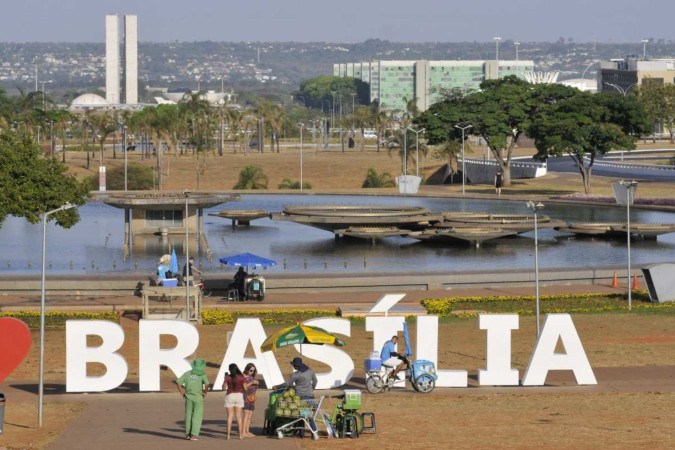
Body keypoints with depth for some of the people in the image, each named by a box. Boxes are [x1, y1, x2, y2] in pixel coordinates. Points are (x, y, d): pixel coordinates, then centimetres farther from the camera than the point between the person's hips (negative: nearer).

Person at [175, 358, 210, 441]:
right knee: (197, 417, 0)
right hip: (198, 398, -4)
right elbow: (207, 384, -23)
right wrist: (205, 392, -6)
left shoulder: (187, 373, 4)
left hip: (188, 397, 4)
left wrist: (182, 393, 5)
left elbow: (178, 382, -1)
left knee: (188, 415, 14)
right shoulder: (202, 374, -7)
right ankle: (194, 435, -7)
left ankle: (188, 434, 15)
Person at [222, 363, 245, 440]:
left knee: (230, 416, 3)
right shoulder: (241, 377, -5)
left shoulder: (228, 377, -9)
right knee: (239, 416, 8)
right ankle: (240, 435, 7)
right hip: (239, 395, 2)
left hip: (230, 395, -2)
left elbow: (224, 388, -6)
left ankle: (228, 435, 0)